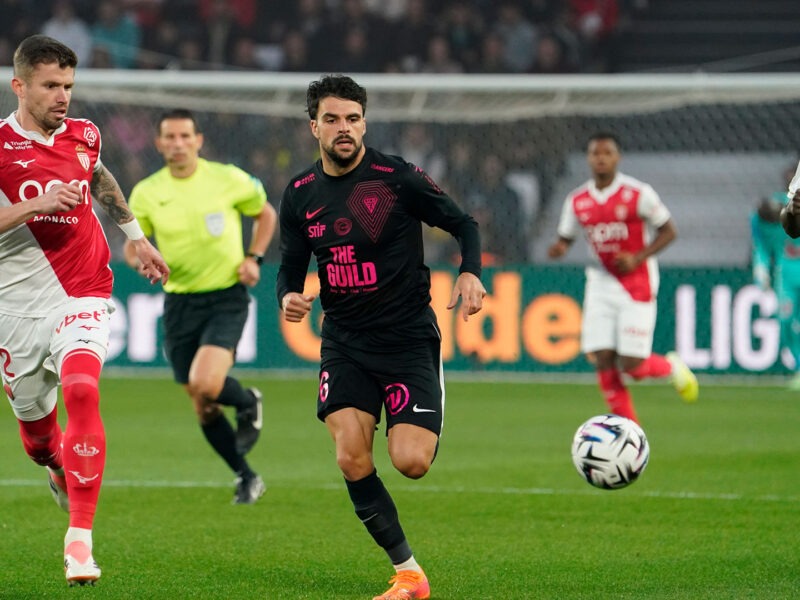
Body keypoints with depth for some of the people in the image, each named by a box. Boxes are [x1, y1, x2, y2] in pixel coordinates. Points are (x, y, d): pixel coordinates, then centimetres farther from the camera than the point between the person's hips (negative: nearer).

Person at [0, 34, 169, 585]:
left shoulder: (83, 136, 5)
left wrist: (136, 236, 37)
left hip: (82, 296, 1)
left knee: (81, 391, -25)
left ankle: (80, 539, -26)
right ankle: (62, 472, 52)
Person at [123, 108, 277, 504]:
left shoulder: (227, 179, -5)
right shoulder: (146, 192, 0)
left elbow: (265, 213, 11)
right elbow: (132, 246, 5)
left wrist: (254, 258, -2)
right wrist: (141, 259, -18)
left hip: (226, 297, -3)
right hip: (180, 303, 3)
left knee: (205, 384, -25)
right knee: (203, 407, 6)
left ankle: (248, 403, 10)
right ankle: (246, 478, 24)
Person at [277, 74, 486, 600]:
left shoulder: (399, 178, -9)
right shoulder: (300, 195, 3)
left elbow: (463, 225, 0)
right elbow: (291, 267, 13)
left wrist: (470, 274, -19)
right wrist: (288, 297, -10)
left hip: (408, 335, -3)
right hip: (344, 342, 3)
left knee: (411, 462, -15)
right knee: (352, 460, -15)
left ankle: (426, 430, 25)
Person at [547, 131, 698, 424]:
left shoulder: (638, 193, -9)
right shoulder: (577, 201, 3)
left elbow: (668, 231, -3)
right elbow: (565, 238, 13)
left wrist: (637, 258, -16)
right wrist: (558, 248, -13)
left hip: (637, 286, -4)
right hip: (601, 285, 4)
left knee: (631, 365, -10)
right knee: (602, 360, -6)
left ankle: (672, 366, 25)